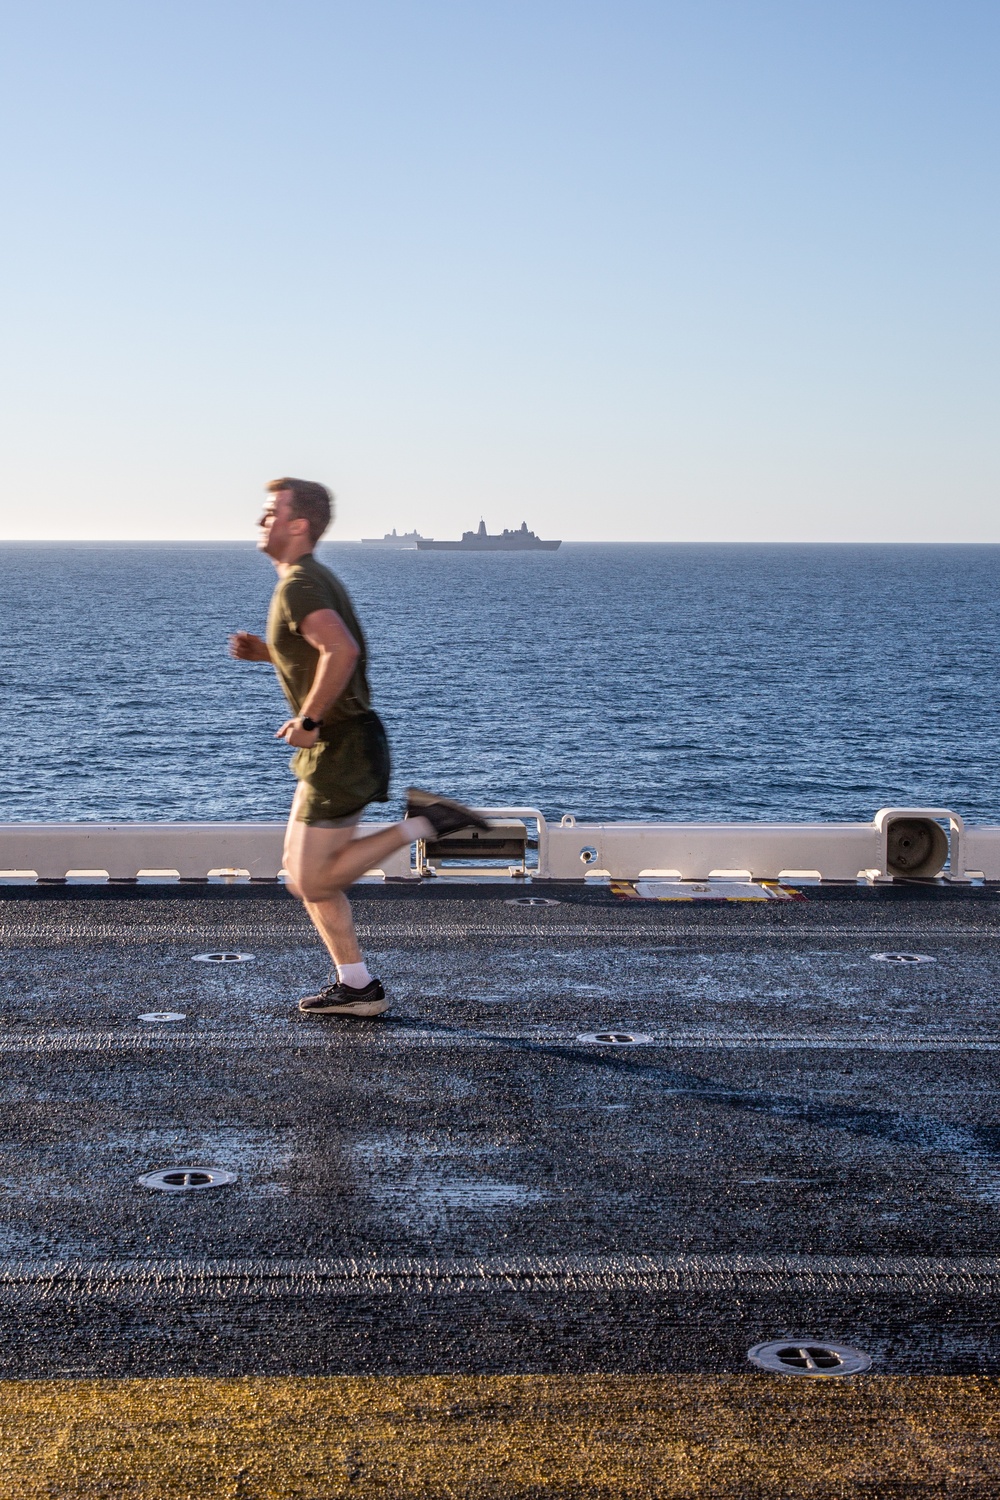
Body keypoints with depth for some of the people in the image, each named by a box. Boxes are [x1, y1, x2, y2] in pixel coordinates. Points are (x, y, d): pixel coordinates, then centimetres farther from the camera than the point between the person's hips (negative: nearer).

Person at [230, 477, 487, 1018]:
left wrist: (307, 720, -23)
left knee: (315, 883, -5)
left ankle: (420, 822, -3)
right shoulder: (316, 577, 15)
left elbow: (342, 651, -33)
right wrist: (264, 651, 15)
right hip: (333, 746, 10)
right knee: (301, 873, 13)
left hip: (341, 746, -10)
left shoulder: (298, 585, -16)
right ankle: (357, 987, 17)